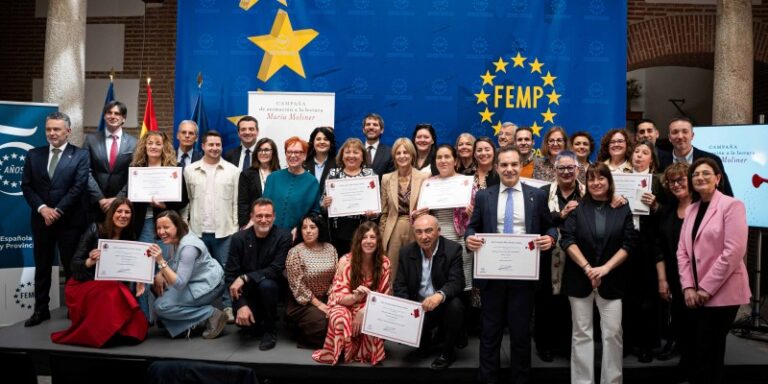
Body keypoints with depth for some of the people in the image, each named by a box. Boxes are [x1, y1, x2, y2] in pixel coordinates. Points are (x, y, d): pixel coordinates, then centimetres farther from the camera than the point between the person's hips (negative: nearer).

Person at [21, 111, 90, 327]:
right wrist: (42, 208, -10)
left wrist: (57, 211, -15)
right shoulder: (34, 155, 9)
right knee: (42, 267, 12)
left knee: (71, 267, 4)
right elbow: (26, 187, 4)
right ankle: (41, 309, 22)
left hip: (69, 220, -4)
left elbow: (78, 187, -10)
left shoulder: (80, 156, -3)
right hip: (41, 219, 4)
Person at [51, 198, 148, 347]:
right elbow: (74, 263, -10)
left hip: (111, 286, 3)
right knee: (112, 294, -36)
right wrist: (90, 262, -32)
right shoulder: (95, 230, -8)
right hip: (82, 285, -3)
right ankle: (100, 333, -15)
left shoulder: (130, 238, 4)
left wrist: (139, 280, -16)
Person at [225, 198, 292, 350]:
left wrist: (245, 278, -27)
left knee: (266, 284, -34)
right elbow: (230, 275, -10)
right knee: (242, 320, -25)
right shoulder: (239, 238, -8)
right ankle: (256, 321, 16)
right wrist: (241, 305, -22)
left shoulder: (283, 236, -13)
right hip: (247, 291, 1)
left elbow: (276, 269, -19)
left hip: (272, 287, -1)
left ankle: (270, 330, -9)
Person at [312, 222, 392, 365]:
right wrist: (355, 296, -37)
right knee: (341, 320, -36)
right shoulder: (346, 261, -14)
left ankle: (367, 353, -5)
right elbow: (338, 296, -13)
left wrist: (365, 311, -24)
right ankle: (339, 353, -7)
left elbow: (384, 295, -5)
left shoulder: (384, 263, -8)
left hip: (370, 309, 1)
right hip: (345, 306, -1)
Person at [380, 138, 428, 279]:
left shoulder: (424, 178, -1)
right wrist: (380, 237, 8)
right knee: (392, 274, 4)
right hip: (393, 232, 1)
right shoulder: (386, 179, 6)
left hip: (416, 231, -1)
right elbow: (384, 212, 10)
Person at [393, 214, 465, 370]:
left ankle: (447, 352, -7)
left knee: (455, 304, -33)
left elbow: (457, 282, -20)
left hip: (443, 305, -2)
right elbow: (400, 285, 0)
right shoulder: (406, 252, -1)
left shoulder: (453, 249, -10)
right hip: (417, 308, 2)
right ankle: (424, 341, 15)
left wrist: (440, 295, -42)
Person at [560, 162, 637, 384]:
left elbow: (628, 244, -1)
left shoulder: (622, 209, 4)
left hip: (611, 280, 0)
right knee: (582, 333, 6)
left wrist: (605, 268, -12)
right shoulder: (577, 208, 2)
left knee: (612, 332, 2)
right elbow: (567, 240, -6)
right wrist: (587, 268, -14)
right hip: (580, 278, 0)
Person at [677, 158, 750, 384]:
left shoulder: (732, 205, -8)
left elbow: (734, 252, -17)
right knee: (693, 354, 11)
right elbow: (682, 251, 9)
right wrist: (688, 287, -3)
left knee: (708, 357, -1)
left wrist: (706, 288, -15)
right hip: (697, 294, 6)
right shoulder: (691, 209, 13)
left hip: (721, 293, -6)